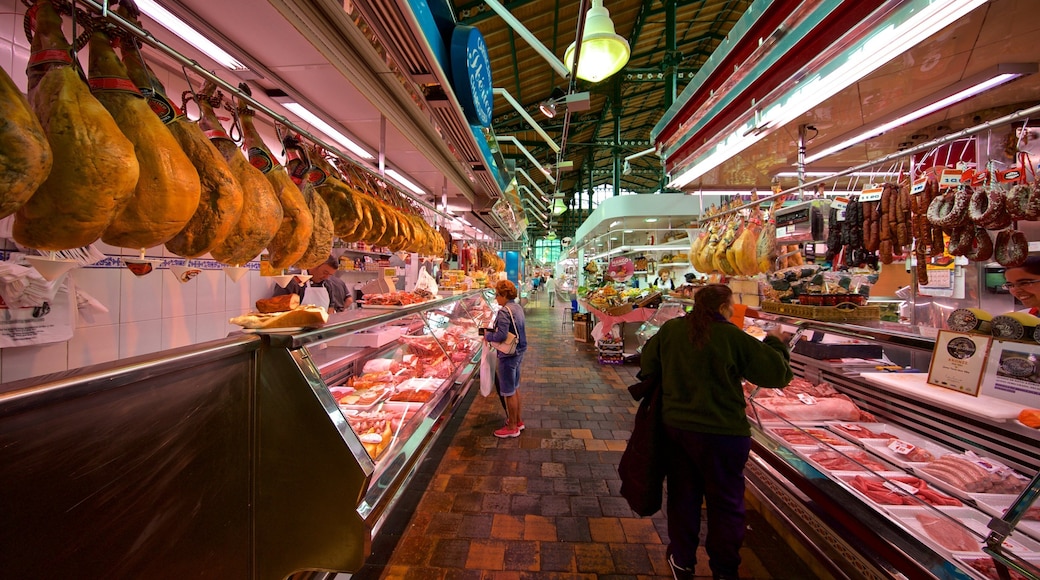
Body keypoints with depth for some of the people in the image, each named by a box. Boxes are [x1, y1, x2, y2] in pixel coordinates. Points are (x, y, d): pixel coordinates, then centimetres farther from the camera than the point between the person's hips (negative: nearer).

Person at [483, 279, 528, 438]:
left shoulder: (504, 311, -21)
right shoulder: (518, 308, 7)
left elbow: (501, 335, -26)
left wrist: (488, 335, -8)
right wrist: (492, 331, 8)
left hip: (508, 355, -9)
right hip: (519, 352, 10)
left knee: (509, 392, 4)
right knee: (515, 388, 22)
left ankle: (512, 427, 16)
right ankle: (518, 420, 35)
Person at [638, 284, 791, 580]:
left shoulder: (670, 329, -5)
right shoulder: (733, 337, -16)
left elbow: (648, 367, 4)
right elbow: (777, 372, -9)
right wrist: (774, 342, 8)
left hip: (676, 425, 4)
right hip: (722, 432, -3)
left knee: (683, 495, 20)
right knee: (726, 503, 17)